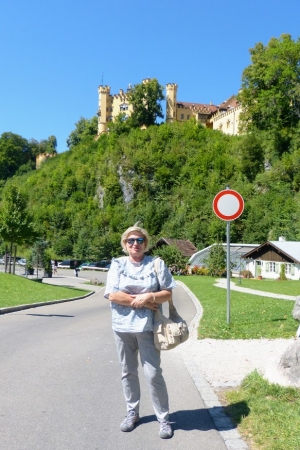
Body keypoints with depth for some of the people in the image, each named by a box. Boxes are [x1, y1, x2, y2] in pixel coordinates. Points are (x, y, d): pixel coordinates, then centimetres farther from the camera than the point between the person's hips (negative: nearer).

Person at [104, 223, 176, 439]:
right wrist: (143, 302, -13)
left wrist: (150, 296, -18)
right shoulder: (117, 264, 1)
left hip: (147, 326, -2)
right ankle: (132, 413, 32)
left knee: (153, 374, 0)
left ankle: (164, 419, 15)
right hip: (123, 326, 2)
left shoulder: (156, 264, 0)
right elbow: (112, 295, -9)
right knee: (128, 372, 14)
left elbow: (168, 293, 1)